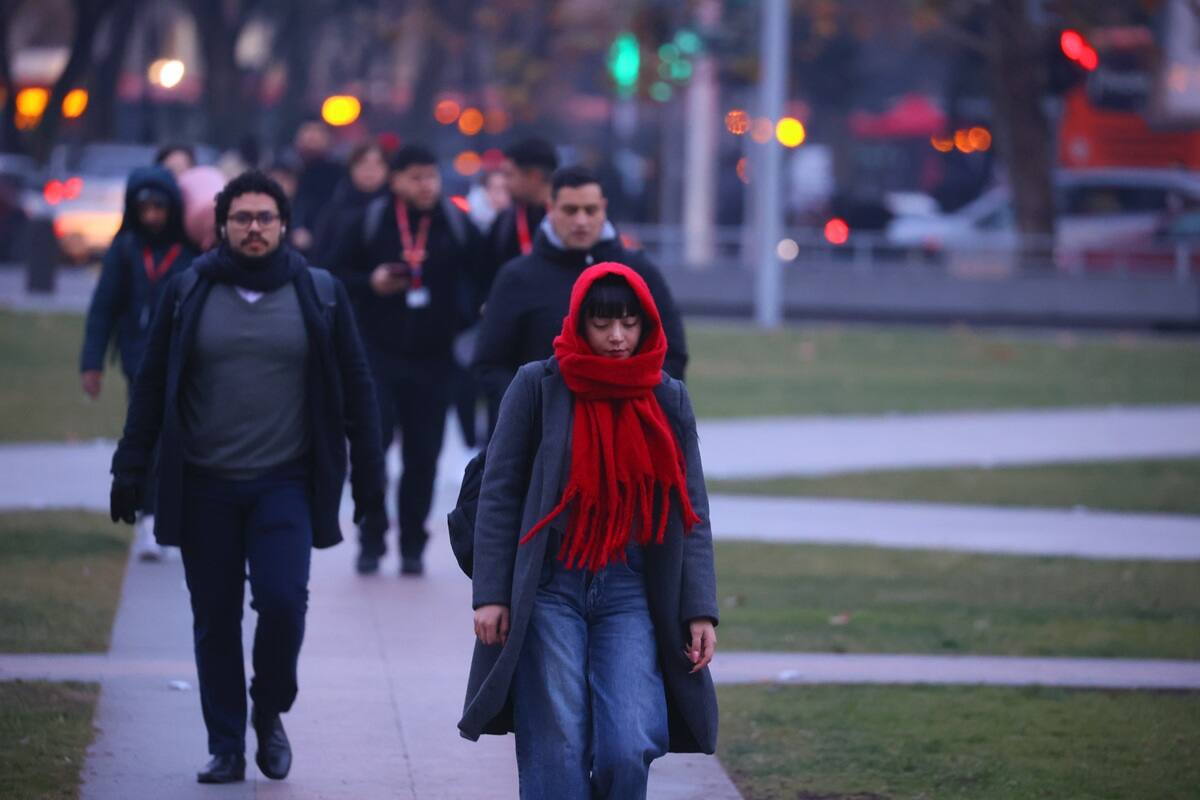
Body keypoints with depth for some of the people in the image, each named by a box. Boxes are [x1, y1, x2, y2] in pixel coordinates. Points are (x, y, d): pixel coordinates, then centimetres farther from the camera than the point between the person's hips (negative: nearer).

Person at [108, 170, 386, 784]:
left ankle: (269, 712, 11)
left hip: (285, 484, -1)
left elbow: (355, 391, 8)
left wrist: (369, 482, 6)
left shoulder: (319, 295, 3)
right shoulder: (188, 293, 3)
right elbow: (152, 385, 8)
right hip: (204, 486, 1)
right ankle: (226, 749, 14)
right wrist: (130, 468, 3)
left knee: (283, 601, -15)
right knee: (215, 620, 4)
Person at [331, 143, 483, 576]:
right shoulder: (371, 221, 0)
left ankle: (412, 545, 14)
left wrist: (463, 316, -4)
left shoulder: (458, 225, 3)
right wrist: (370, 284, -13)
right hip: (379, 351, -1)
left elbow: (478, 277, 12)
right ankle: (371, 541, 1)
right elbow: (340, 274, 5)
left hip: (433, 357, 2)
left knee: (423, 455, 4)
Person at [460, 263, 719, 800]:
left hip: (631, 594, 2)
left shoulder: (668, 399, 7)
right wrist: (491, 594, -7)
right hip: (549, 590, -2)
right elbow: (499, 494, -1)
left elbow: (692, 513, 7)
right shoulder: (539, 387, -1)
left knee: (629, 753, -12)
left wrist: (700, 611, 0)